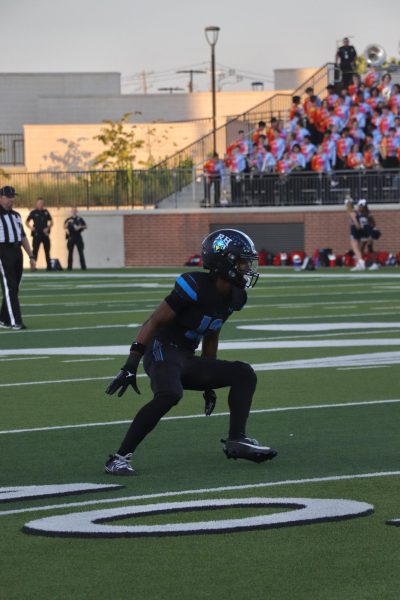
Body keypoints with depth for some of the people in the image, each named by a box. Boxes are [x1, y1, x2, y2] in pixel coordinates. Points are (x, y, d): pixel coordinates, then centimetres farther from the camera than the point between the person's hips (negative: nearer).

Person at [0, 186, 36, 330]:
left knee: (14, 289, 8)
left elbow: (23, 237, 21)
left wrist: (31, 256, 15)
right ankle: (15, 322, -15)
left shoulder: (16, 215, 18)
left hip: (17, 253, 7)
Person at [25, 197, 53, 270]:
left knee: (47, 251, 8)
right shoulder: (33, 212, -1)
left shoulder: (46, 212, 9)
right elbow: (27, 222, 4)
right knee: (35, 250, -7)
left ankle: (49, 266, 14)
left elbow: (51, 222, 15)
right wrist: (31, 228, -11)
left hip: (45, 234, 4)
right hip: (37, 234, -4)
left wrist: (48, 228, -3)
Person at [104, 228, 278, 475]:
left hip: (187, 359, 9)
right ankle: (120, 458, -32)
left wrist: (209, 383, 25)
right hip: (163, 351, -9)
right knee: (169, 394, -35)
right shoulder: (196, 287, -19)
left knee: (244, 374, 4)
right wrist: (131, 366, -21)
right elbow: (155, 321, -17)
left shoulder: (234, 297, 6)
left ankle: (236, 440, -1)